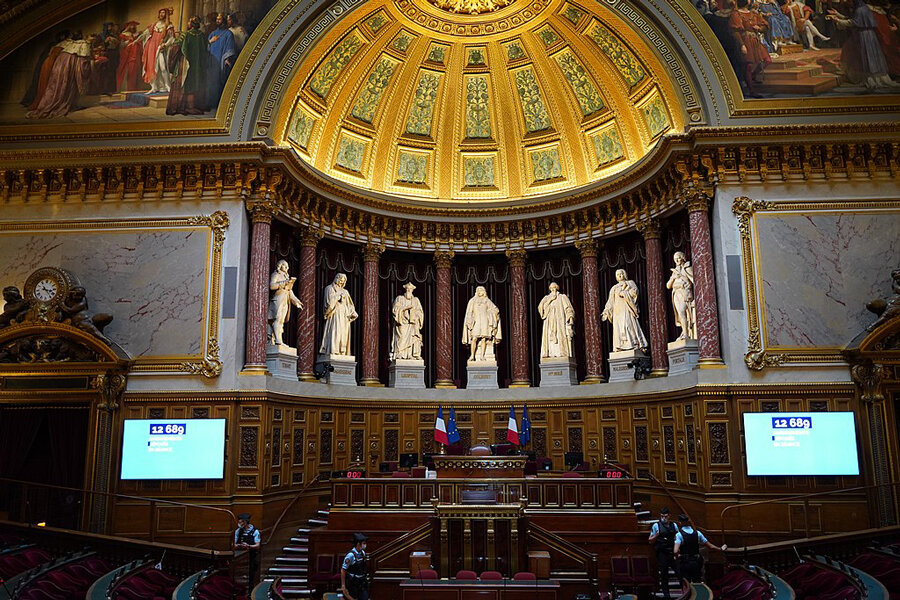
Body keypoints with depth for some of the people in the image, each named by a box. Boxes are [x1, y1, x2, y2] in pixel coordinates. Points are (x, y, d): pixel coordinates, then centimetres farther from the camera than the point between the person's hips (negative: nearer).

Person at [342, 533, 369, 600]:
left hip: (362, 582, 7)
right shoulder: (351, 555, -20)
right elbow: (343, 570, -16)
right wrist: (343, 586, -13)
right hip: (352, 583, -7)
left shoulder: (363, 553, 2)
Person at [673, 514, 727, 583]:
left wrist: (677, 557, -4)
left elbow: (675, 551, -26)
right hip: (696, 562, 4)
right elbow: (710, 546, 7)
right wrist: (720, 549, 24)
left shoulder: (679, 534, -13)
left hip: (684, 562, -4)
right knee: (697, 583, 17)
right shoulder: (697, 533, 1)